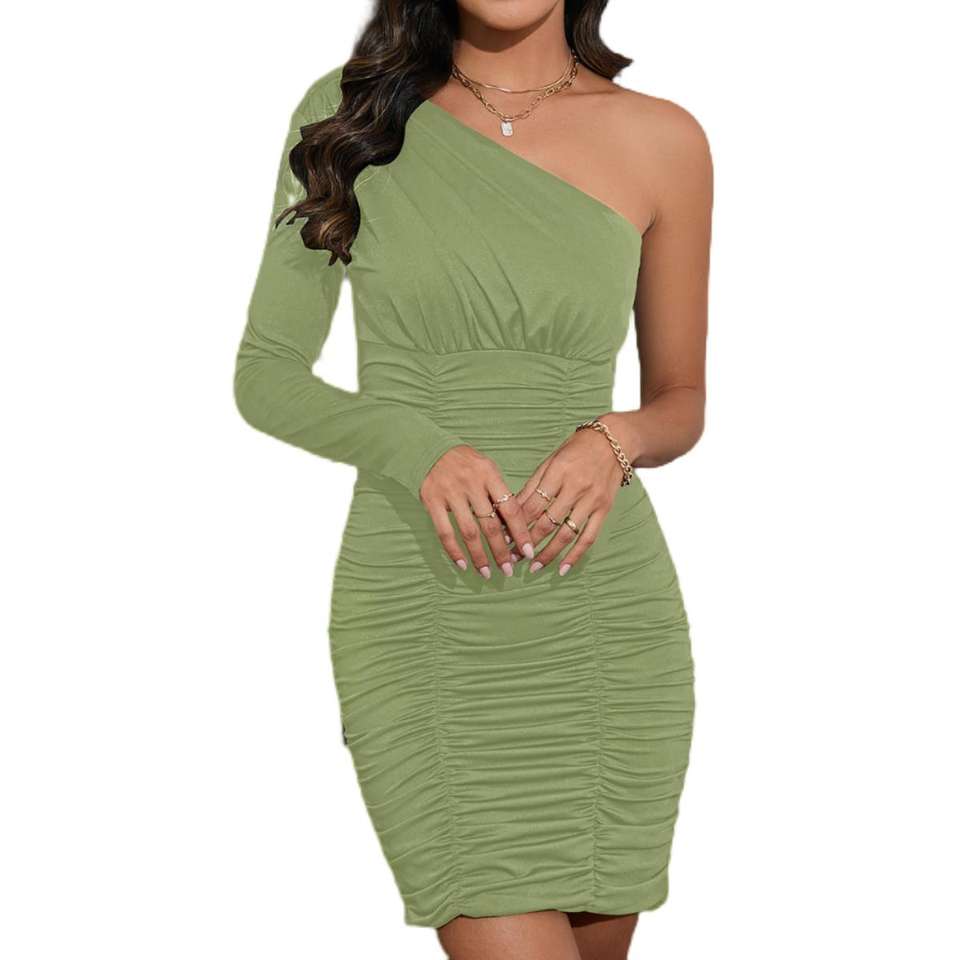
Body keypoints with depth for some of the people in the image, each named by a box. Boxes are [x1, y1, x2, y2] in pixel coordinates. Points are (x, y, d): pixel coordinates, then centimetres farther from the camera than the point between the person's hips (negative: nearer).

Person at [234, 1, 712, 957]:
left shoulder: (660, 140, 3)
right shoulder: (349, 111, 1)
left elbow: (682, 403, 12)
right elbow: (264, 374, 3)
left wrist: (613, 441, -12)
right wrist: (418, 448, -16)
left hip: (604, 609, 2)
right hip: (419, 616, -2)